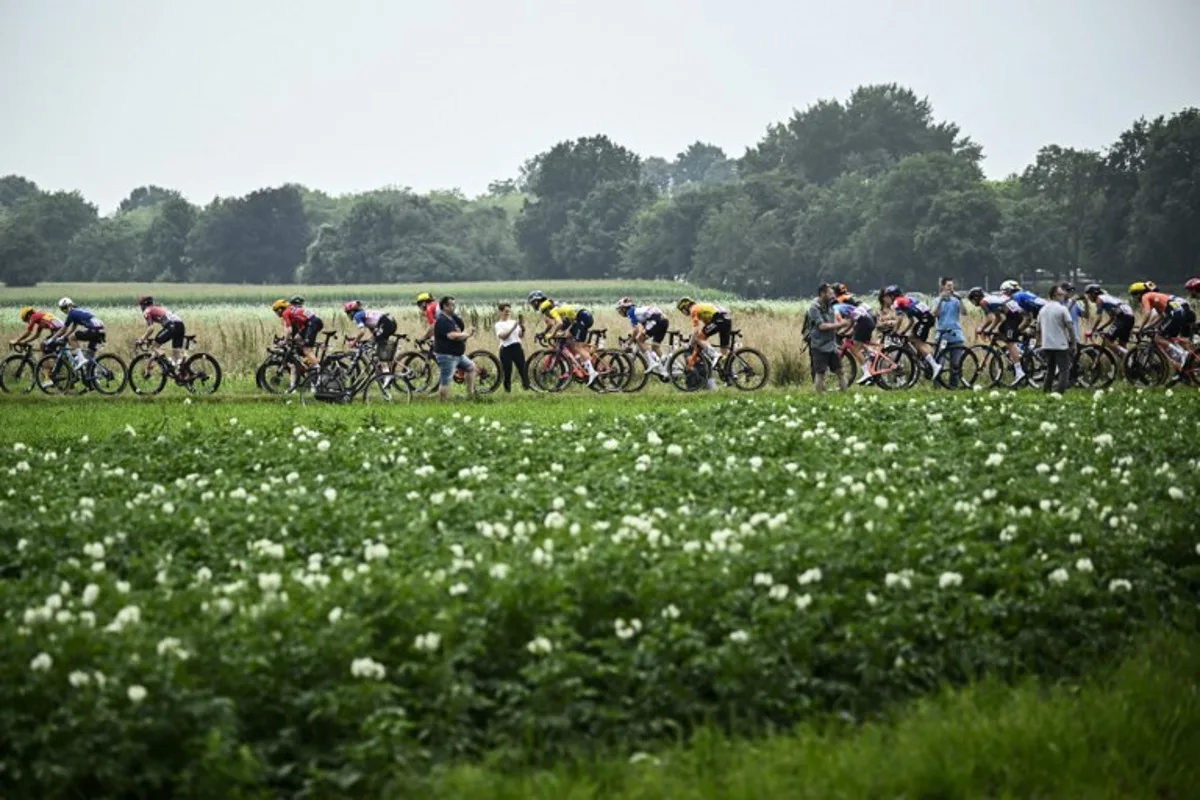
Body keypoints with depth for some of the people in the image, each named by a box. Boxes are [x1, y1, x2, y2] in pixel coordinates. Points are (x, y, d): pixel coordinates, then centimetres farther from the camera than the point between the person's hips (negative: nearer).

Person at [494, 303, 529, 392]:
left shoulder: (514, 322, 14)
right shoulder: (499, 324, 2)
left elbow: (521, 335, 7)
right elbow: (503, 336, -14)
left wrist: (522, 327, -13)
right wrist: (513, 327, -21)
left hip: (517, 347, 3)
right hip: (506, 349, -3)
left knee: (523, 369, -4)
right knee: (507, 371, -1)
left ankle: (527, 387, -3)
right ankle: (507, 389, 9)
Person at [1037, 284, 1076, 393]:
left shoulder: (1043, 309, 10)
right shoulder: (1062, 309, -10)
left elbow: (1038, 329, 14)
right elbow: (1070, 327, -13)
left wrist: (1040, 343, 23)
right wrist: (1073, 343, -6)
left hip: (1046, 346, 7)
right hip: (1060, 346, -7)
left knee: (1050, 370, 17)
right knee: (1064, 370, -2)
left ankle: (1045, 392, 16)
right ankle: (1059, 392, -12)